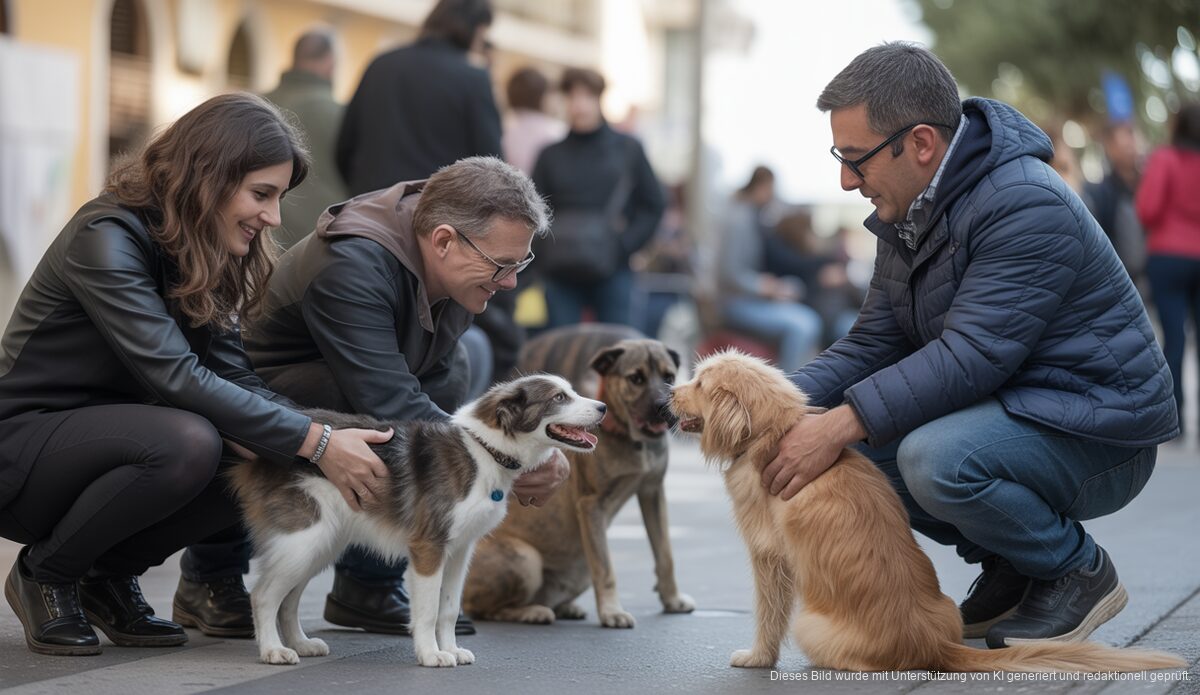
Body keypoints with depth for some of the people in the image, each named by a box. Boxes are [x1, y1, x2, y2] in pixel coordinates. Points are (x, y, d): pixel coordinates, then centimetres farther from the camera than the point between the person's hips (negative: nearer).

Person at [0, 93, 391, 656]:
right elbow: (176, 376, -31)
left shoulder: (204, 255, 3)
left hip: (107, 434, 8)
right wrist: (314, 442, -32)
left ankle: (109, 576, 4)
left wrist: (323, 436, -20)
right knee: (185, 443, -34)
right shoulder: (106, 238, -23)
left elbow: (232, 377, -3)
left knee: (266, 464, -15)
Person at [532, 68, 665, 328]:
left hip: (612, 274, -1)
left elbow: (653, 206, 6)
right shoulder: (551, 156, 7)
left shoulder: (627, 150, 5)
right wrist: (548, 248, -10)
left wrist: (623, 245, -6)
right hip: (560, 275, 1)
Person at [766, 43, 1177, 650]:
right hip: (1007, 408, 9)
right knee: (850, 444, -4)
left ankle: (1078, 571, -6)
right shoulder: (907, 213, 7)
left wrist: (842, 423, -35)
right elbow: (875, 343, 4)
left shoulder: (1028, 207, -24)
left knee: (935, 458, -33)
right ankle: (1009, 571, 8)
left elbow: (970, 356, -31)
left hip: (1096, 435, -9)